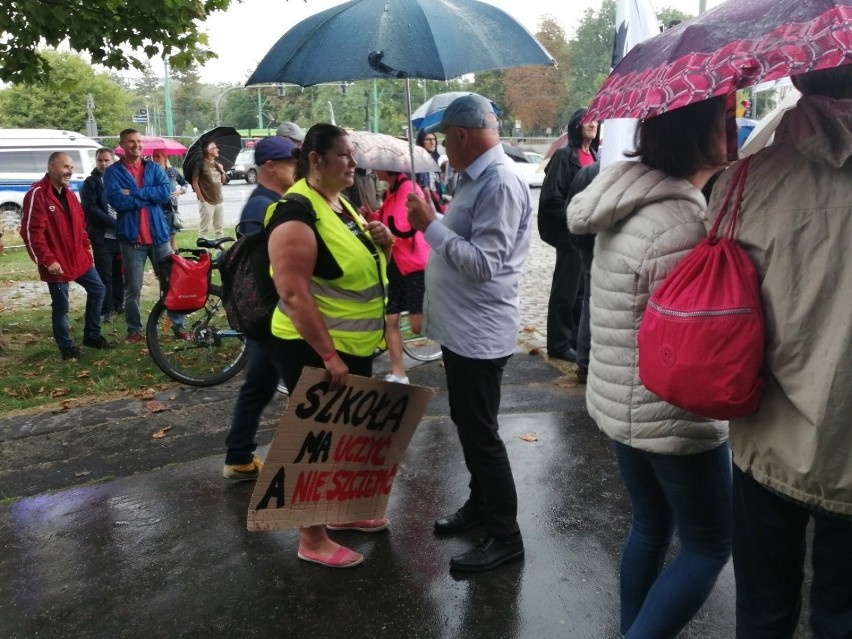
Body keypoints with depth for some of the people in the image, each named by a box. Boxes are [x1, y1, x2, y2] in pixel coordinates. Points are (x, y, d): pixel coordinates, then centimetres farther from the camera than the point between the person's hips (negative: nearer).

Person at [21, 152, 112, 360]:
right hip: (57, 263, -8)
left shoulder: (69, 194, 12)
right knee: (61, 306, 2)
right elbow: (31, 232, -19)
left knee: (97, 290, 14)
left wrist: (86, 247, 14)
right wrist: (48, 260, -20)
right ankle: (67, 347, 17)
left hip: (79, 258, 8)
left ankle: (92, 336, 26)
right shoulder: (37, 194, -16)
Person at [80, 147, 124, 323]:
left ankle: (118, 304, 24)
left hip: (121, 235, 4)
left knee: (119, 273, 10)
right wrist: (114, 223, -16)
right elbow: (91, 209, -10)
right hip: (102, 237, -4)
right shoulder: (90, 183, 1)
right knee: (104, 275, -2)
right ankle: (105, 311, 3)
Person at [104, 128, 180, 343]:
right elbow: (116, 200, -15)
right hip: (131, 238, -2)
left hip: (158, 235, 2)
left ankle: (178, 326, 14)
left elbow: (166, 192, -9)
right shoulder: (113, 172, 1)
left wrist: (135, 192, -15)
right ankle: (134, 329, 18)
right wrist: (150, 197, -11)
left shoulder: (154, 168, 8)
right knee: (133, 288, 5)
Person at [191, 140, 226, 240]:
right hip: (206, 202, -7)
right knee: (204, 229, -4)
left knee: (219, 228, 13)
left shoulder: (217, 164, 13)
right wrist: (202, 199, -14)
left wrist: (222, 171, -1)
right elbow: (194, 182, -10)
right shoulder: (200, 164, -8)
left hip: (219, 201, 7)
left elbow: (223, 181, 19)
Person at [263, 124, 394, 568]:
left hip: (356, 347, 9)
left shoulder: (343, 205, 9)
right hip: (314, 350, -9)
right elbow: (294, 294, -25)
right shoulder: (297, 214, -19)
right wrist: (328, 355, -25)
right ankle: (312, 539, 19)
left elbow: (362, 265, 20)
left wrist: (381, 244, -2)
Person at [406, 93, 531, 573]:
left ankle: (506, 535, 15)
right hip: (461, 327, 10)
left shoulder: (501, 182, -21)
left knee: (481, 434, 0)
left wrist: (431, 225, -21)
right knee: (468, 425, 21)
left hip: (480, 333, -10)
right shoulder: (479, 177, 12)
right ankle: (480, 504, 38)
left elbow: (483, 262, -26)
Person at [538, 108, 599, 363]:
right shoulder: (564, 156, -10)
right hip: (570, 234, -8)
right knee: (565, 291, 0)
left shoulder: (593, 156, 13)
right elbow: (551, 197, -16)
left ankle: (577, 338, 26)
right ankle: (559, 344, 10)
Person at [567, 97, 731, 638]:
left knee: (650, 527, 22)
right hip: (672, 415, -9)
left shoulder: (630, 199, 3)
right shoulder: (682, 222, -26)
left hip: (622, 402, 9)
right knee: (709, 547, 11)